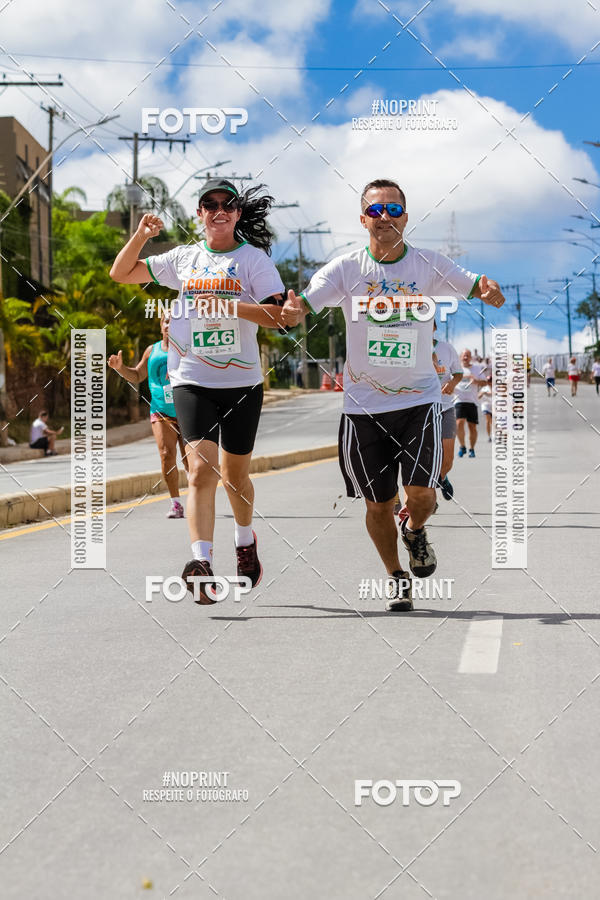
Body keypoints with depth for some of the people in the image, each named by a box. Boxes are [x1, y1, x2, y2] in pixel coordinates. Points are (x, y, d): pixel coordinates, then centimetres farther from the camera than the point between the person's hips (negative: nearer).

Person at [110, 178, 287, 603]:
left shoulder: (254, 258, 1)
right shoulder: (184, 258, 9)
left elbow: (279, 316, -10)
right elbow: (121, 273, 16)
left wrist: (232, 306, -21)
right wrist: (141, 236, 0)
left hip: (241, 381, -1)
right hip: (192, 381, 1)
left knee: (235, 475, 11)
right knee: (202, 469, -16)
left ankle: (246, 541, 39)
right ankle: (201, 564, -25)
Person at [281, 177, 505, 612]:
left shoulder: (429, 265, -3)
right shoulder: (346, 268, -4)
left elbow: (477, 288, -10)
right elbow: (305, 303, -14)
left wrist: (490, 294, -34)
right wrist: (293, 311, -38)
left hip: (419, 399, 0)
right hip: (363, 404, 1)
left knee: (422, 494, -13)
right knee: (378, 504, 6)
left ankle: (414, 531, 24)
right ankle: (397, 578, 30)